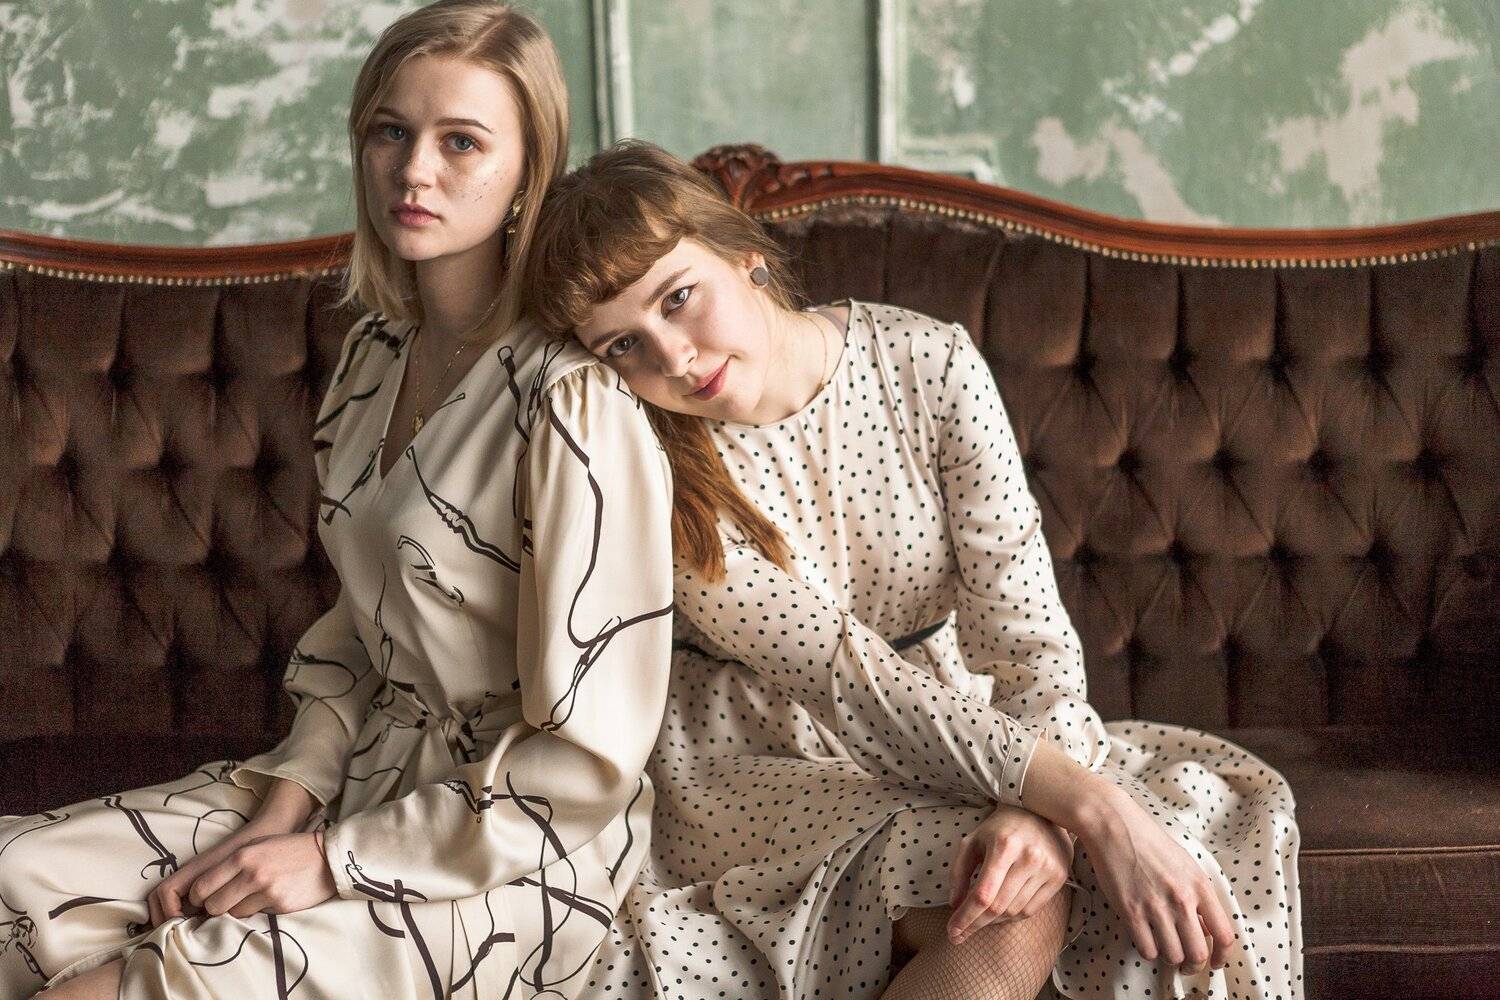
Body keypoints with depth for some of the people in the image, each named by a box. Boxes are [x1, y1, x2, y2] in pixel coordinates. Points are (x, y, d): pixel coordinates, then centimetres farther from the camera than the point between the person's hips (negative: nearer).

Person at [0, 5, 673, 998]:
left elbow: (588, 758, -18)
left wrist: (337, 861, -15)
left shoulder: (574, 407, -20)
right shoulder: (374, 356, 6)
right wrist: (285, 807, 0)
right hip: (368, 770, 8)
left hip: (513, 855, -8)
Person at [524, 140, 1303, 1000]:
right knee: (1018, 917, -30)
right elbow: (846, 679, -23)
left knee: (1196, 812, -19)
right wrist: (1086, 802, -32)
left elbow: (1025, 623, -15)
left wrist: (1036, 811, -35)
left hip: (956, 730, 4)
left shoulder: (931, 363, -12)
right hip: (760, 763, -4)